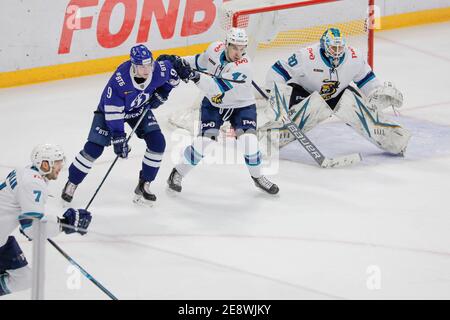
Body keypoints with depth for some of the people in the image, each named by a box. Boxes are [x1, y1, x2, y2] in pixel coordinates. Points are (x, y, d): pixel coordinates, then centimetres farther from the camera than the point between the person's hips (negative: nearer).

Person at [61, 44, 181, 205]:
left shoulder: (159, 70, -28)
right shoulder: (120, 78, -40)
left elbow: (173, 74, -1)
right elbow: (113, 109, -33)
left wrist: (162, 93, -9)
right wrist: (118, 137, -33)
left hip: (140, 108, 4)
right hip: (111, 108, -4)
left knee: (157, 143, -11)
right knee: (94, 147, -11)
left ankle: (143, 186, 3)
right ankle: (71, 183, 8)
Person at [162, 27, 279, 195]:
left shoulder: (244, 66, -31)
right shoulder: (216, 48, -16)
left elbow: (218, 88, -39)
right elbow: (202, 60, 8)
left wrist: (194, 76, -47)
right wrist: (181, 62, -6)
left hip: (242, 105, -2)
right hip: (214, 104, 2)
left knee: (248, 141, -16)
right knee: (205, 139, -13)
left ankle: (257, 176, 12)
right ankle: (178, 173, 5)